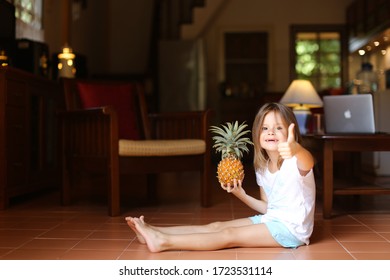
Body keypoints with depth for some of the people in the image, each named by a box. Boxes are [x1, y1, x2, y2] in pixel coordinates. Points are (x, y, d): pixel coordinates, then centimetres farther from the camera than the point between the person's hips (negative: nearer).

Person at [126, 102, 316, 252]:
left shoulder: (296, 162, -17)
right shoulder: (262, 168, 8)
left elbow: (309, 162, -44)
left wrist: (297, 149, -67)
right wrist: (241, 195, -2)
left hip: (291, 228, -8)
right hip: (271, 219, 8)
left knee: (229, 235, -20)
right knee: (216, 226, -2)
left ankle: (164, 242, -24)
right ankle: (154, 232, -5)